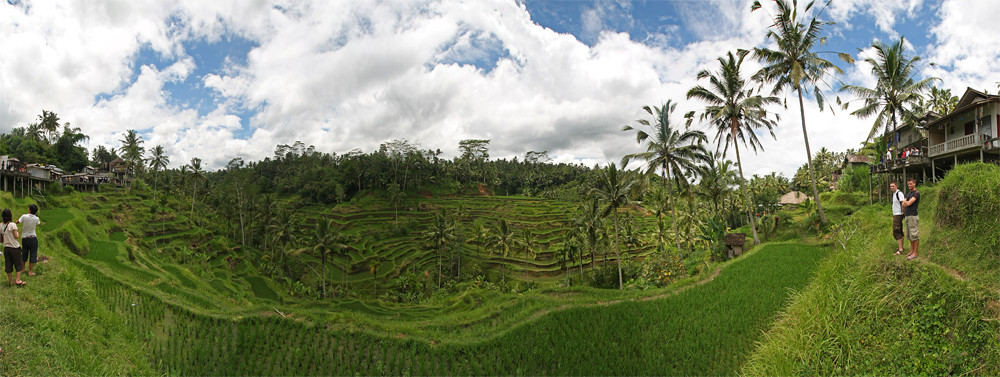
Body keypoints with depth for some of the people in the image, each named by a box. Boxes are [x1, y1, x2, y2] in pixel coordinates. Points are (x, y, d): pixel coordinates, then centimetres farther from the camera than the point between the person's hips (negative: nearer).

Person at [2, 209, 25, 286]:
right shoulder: (12, 225, -14)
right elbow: (16, 236, -14)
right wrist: (19, 235, 6)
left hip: (6, 247, 5)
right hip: (15, 247, -5)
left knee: (8, 265, 11)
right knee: (18, 264, 7)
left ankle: (10, 281, 19)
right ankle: (18, 280, 0)